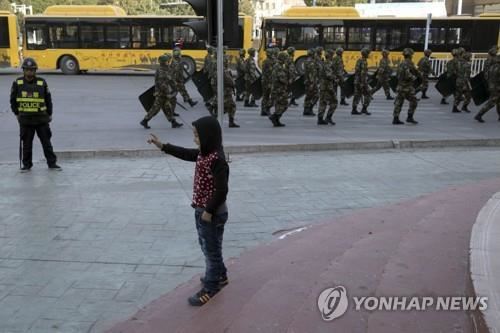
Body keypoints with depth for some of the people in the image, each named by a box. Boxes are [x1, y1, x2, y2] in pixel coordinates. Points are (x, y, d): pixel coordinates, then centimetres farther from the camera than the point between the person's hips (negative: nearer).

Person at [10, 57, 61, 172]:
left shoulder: (42, 82, -3)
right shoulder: (17, 83, -2)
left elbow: (48, 99, 7)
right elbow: (13, 99, 10)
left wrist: (49, 114, 9)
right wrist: (17, 113, 9)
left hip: (41, 118, 0)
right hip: (25, 119, 1)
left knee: (46, 142, 5)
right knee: (26, 143, 9)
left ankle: (52, 163, 14)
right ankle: (27, 164, 21)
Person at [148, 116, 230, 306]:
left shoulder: (217, 160, -26)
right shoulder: (203, 153, 3)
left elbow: (221, 190, -27)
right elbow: (185, 154, 20)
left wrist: (209, 211, -21)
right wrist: (162, 146, 19)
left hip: (213, 213, -10)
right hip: (202, 210, 10)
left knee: (212, 250, 4)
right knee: (206, 246, 23)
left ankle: (210, 288, 17)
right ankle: (219, 276, 41)